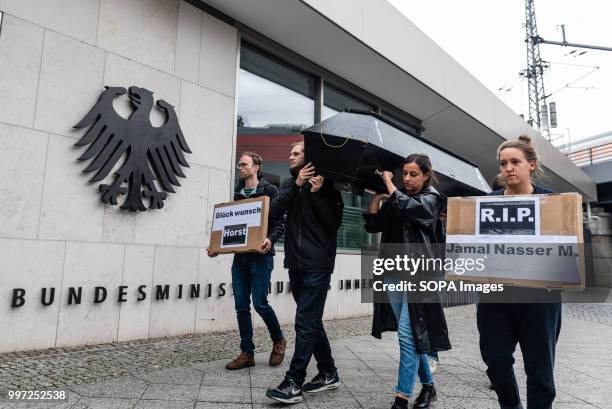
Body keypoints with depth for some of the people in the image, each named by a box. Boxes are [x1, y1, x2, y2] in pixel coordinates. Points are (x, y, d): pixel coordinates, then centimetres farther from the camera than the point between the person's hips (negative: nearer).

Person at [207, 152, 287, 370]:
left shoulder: (270, 190, -1)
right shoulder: (237, 193, 16)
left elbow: (280, 222, -6)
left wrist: (270, 239, -25)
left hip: (260, 256, -6)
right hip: (239, 256, 6)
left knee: (260, 303, -6)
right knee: (241, 305, 5)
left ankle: (278, 340, 21)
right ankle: (247, 353, 16)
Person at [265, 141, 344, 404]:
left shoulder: (326, 183, -2)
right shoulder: (290, 184, 13)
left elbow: (334, 223, -9)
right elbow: (274, 211, -4)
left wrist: (317, 193, -18)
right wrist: (296, 185, -13)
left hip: (317, 264, -6)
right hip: (295, 263, 6)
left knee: (305, 323, -6)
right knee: (312, 321, 13)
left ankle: (294, 383, 2)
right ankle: (328, 374, 26)